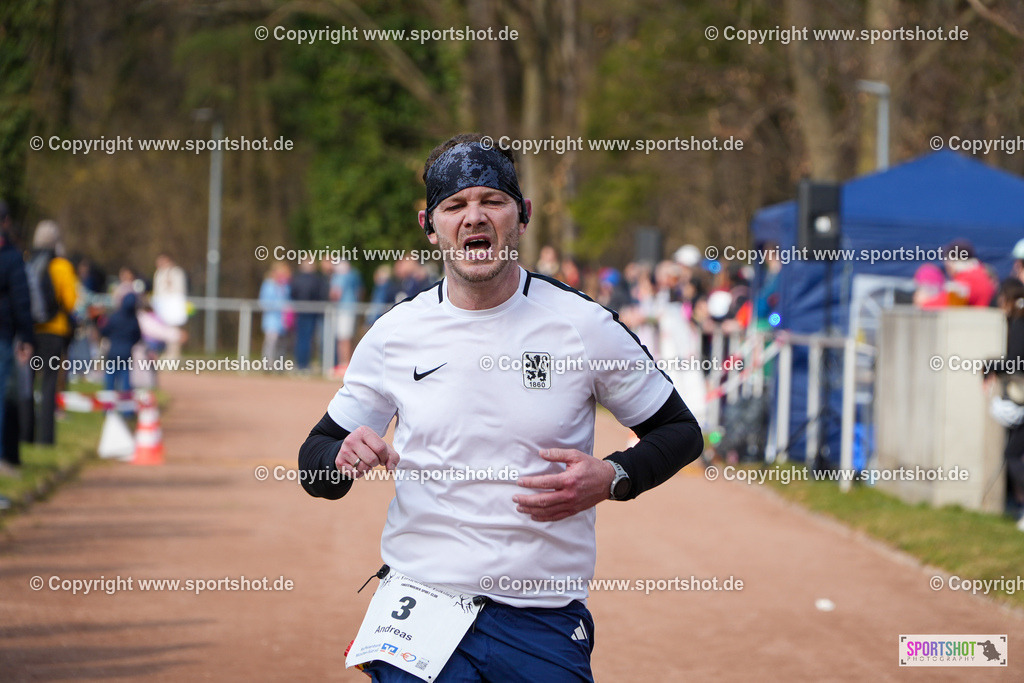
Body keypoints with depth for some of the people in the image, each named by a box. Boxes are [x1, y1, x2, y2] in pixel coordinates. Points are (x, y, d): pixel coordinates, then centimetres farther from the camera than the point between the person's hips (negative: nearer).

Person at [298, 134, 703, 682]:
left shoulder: (585, 326, -2)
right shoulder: (394, 333, 3)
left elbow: (681, 432, 8)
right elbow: (314, 460, 11)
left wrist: (611, 479, -12)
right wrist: (343, 459, -13)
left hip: (545, 624, -1)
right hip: (419, 612, 1)